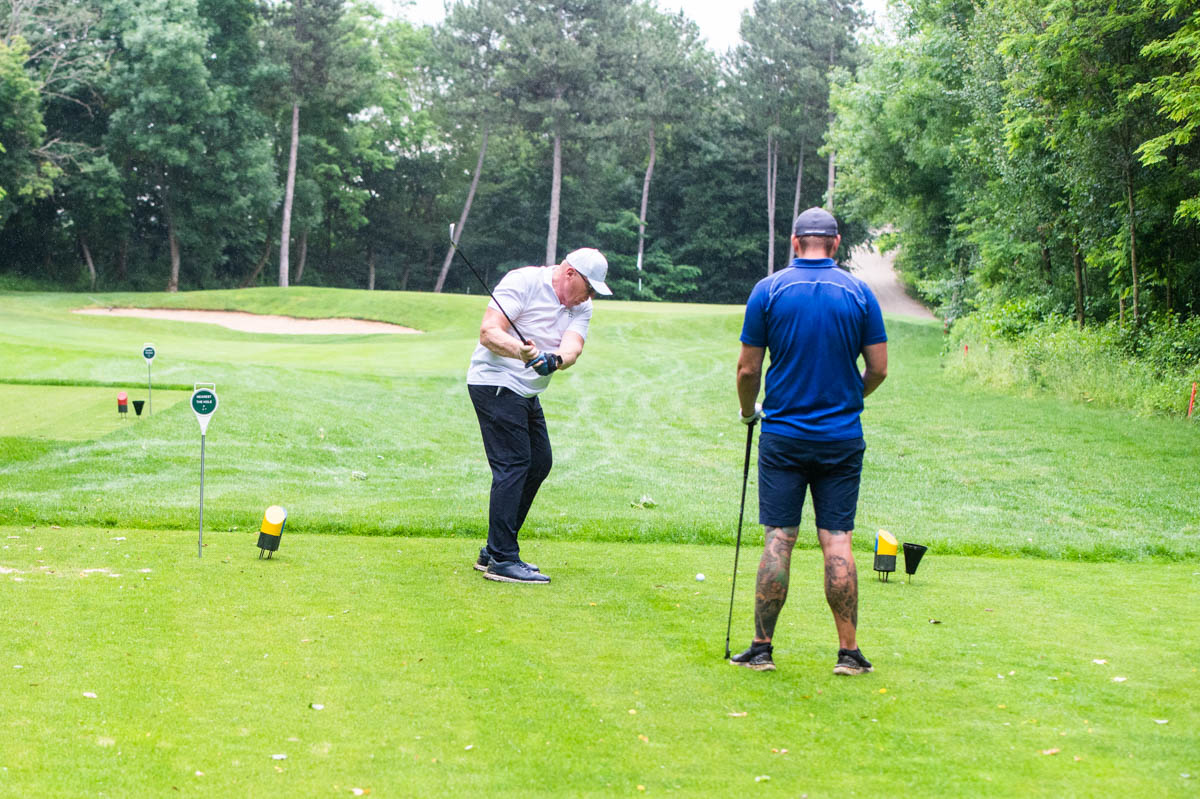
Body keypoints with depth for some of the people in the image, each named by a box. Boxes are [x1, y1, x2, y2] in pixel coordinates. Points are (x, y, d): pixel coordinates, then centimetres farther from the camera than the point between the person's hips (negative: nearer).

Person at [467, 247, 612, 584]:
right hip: (495, 384, -9)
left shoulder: (581, 307, 6)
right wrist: (522, 351, -39)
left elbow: (572, 346, -12)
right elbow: (488, 332, -22)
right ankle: (502, 560, -13)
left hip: (526, 393, 9)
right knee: (513, 465, -14)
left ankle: (494, 552, 16)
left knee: (539, 462, 9)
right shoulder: (523, 282, -14)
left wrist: (556, 360, -34)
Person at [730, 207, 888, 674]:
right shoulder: (859, 294, -1)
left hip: (783, 435, -1)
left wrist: (748, 412, 17)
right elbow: (878, 369, 2)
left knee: (777, 541, 3)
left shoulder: (768, 291, -3)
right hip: (842, 436, 1)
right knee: (837, 541, 3)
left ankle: (761, 648, 5)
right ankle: (848, 651, 3)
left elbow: (748, 368, -1)